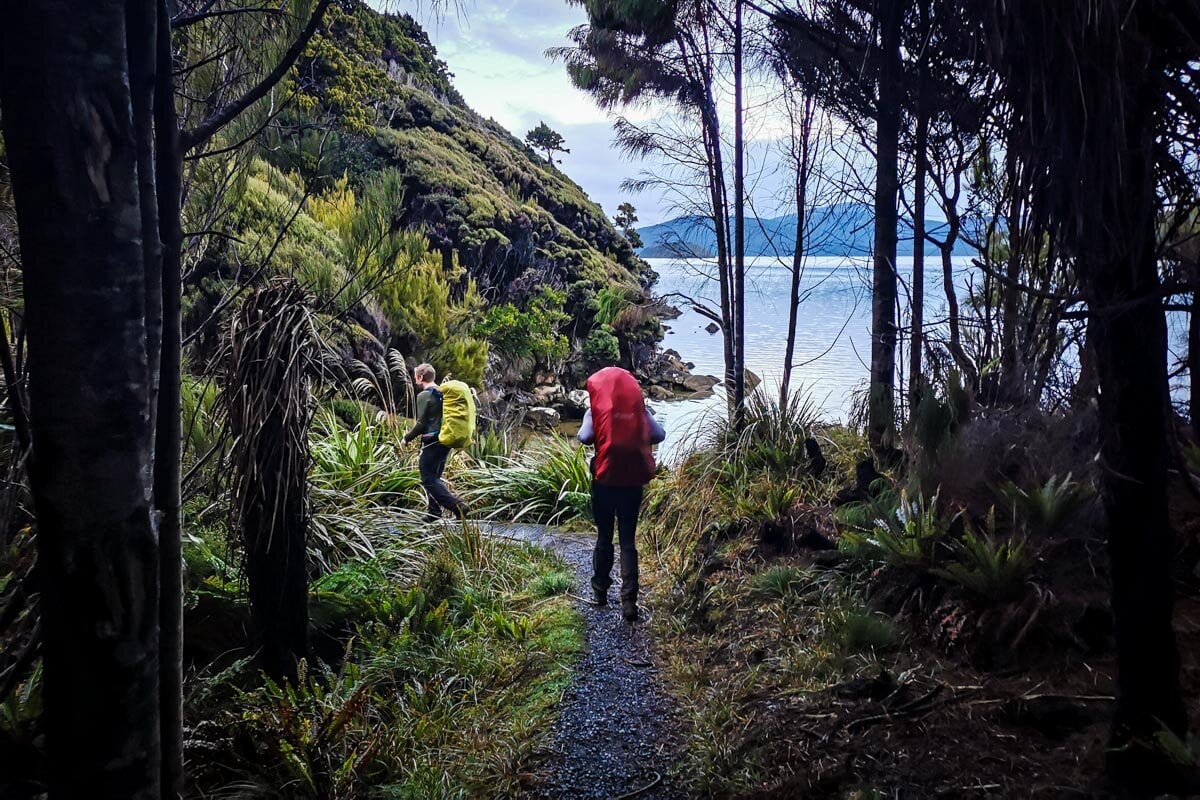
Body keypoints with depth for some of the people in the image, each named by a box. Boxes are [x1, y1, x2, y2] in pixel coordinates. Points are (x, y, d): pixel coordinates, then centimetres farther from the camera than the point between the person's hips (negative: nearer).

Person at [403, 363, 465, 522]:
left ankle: (456, 505, -18)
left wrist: (408, 438, -2)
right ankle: (434, 513, 18)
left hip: (432, 443, -9)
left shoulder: (424, 395, -12)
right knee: (435, 477, 17)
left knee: (428, 479, -5)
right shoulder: (443, 393, 13)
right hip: (446, 441, 9)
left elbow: (421, 423, -15)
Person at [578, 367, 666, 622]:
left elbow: (585, 437, -17)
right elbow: (659, 435, -4)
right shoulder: (639, 407, 1)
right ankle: (629, 599, -7)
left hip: (605, 480, -1)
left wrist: (601, 436, 5)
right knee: (628, 540, 3)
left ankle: (600, 591, 24)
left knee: (604, 536, 15)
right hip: (633, 481, 1)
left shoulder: (597, 409, -4)